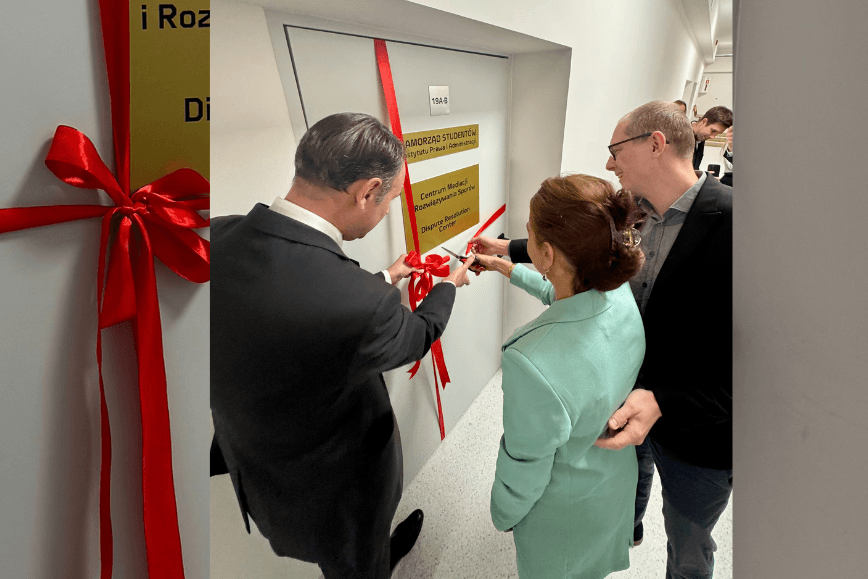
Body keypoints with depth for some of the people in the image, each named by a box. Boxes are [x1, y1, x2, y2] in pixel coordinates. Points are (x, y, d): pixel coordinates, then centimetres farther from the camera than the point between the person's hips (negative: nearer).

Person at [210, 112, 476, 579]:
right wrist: (448, 286, 6)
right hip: (333, 496, -6)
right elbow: (416, 336, -15)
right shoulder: (363, 304, -39)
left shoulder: (218, 236, -19)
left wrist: (384, 280, 10)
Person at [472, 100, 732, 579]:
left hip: (699, 432, -6)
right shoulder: (630, 210, -8)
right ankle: (628, 526, 68)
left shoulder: (728, 224, -30)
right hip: (631, 398, 6)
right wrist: (508, 250, 12)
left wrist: (663, 402, -37)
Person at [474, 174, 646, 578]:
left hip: (566, 508, -5)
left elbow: (524, 470, -28)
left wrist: (503, 514, -6)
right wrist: (505, 268, 16)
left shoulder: (533, 364, -47)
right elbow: (561, 293, 4)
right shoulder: (619, 292, -23)